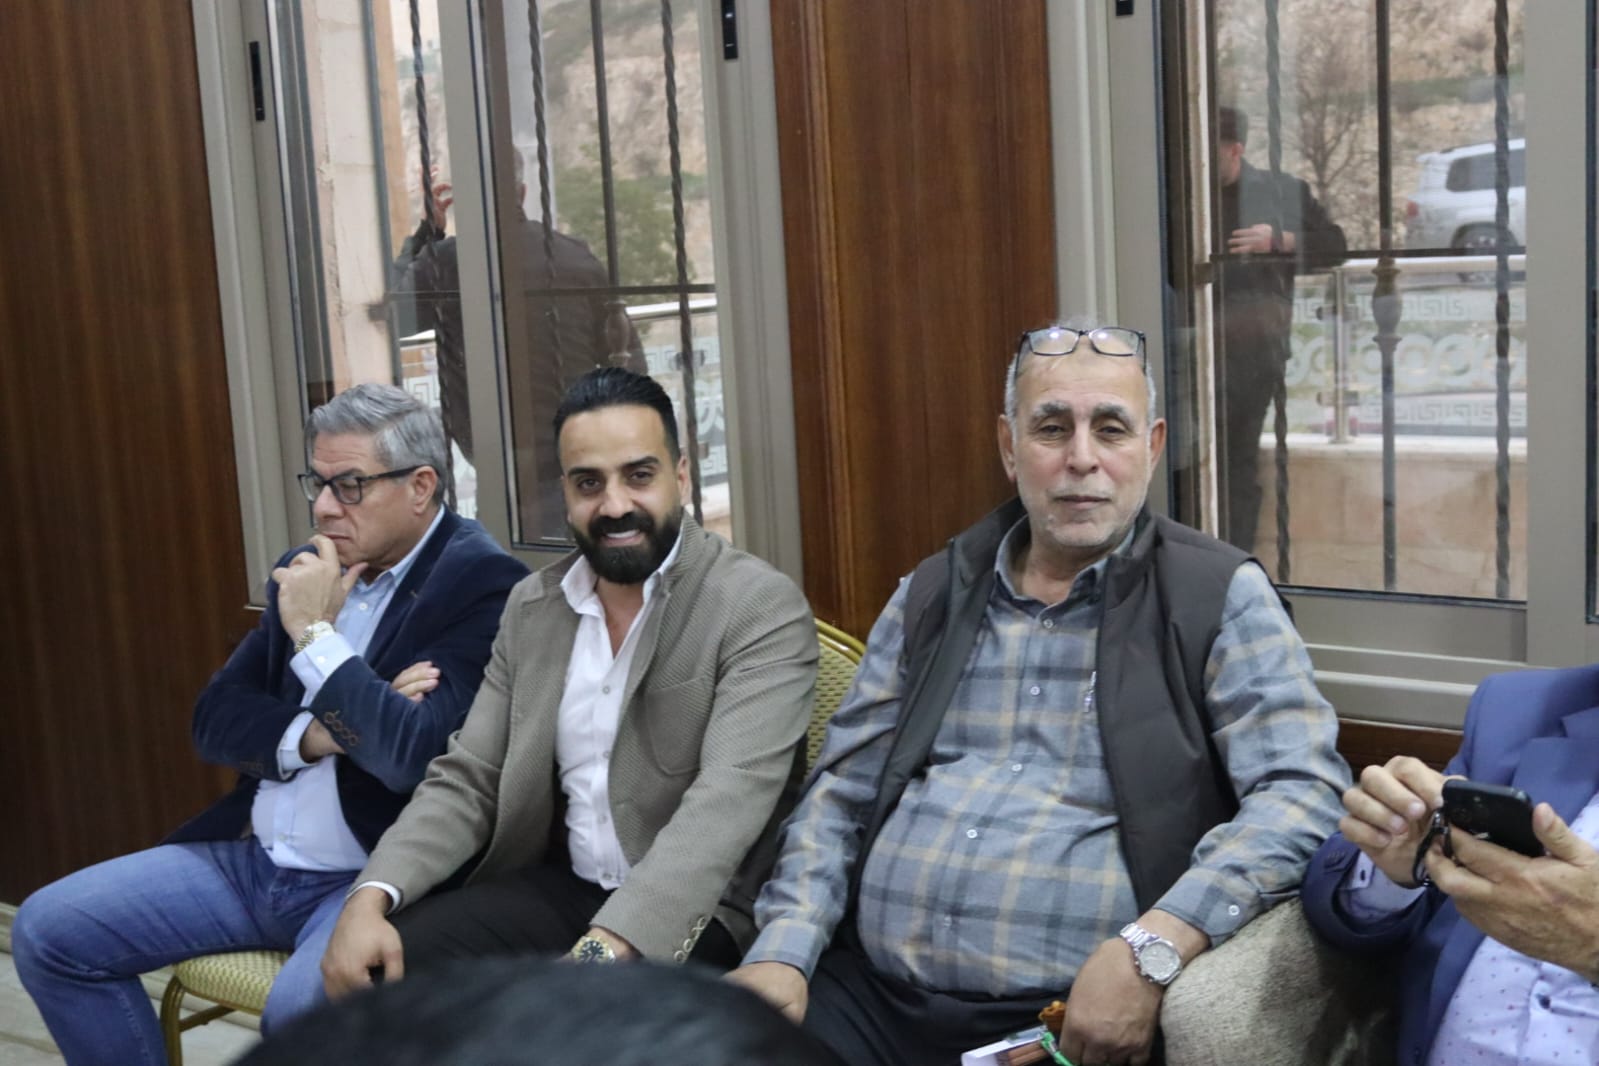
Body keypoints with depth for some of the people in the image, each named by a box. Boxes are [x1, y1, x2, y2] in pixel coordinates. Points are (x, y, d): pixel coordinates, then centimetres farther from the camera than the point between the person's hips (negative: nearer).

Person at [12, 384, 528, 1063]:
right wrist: (316, 734, -11)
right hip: (253, 856, 8)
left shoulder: (482, 583, -12)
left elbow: (415, 754, -24)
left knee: (304, 1010, -35)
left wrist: (317, 633, -16)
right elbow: (214, 719, 8)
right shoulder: (310, 573, 10)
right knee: (44, 931, 0)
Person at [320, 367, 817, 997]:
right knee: (379, 974, -15)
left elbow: (727, 800, -24)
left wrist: (602, 952, -36)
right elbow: (467, 781, 7)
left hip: (694, 911, -5)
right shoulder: (532, 607, 9)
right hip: (560, 887, 6)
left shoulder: (762, 608, -11)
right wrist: (372, 896, -12)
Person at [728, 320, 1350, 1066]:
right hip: (872, 994, 3)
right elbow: (840, 793, 14)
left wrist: (1151, 950, -21)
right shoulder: (932, 595, 13)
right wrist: (781, 952, -2)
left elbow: (1303, 790, -8)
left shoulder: (1222, 597, 2)